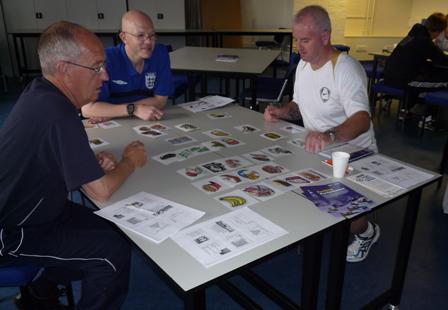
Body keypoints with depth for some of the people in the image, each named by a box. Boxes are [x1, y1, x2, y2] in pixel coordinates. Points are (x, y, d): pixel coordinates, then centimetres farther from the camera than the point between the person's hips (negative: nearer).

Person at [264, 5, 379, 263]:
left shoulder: (346, 69, -22)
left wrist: (330, 135, -55)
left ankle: (367, 231, 18)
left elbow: (362, 120, -35)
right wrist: (283, 112, -7)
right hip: (317, 152, 7)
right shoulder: (303, 64, 4)